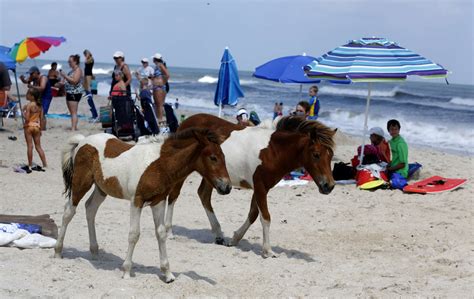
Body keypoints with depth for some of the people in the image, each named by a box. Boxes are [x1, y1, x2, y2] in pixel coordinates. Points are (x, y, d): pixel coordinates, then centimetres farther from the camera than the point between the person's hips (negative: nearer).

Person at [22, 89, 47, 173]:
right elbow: (41, 118, 6)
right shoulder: (39, 105, 3)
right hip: (37, 126, 5)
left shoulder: (29, 105, -15)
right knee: (38, 146, 11)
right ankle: (45, 165, 9)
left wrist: (23, 112, -2)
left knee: (30, 146, 2)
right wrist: (40, 129, 15)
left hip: (28, 126, -5)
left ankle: (30, 165, 7)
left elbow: (27, 118, -20)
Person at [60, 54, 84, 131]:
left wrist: (65, 75, -21)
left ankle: (73, 128, -16)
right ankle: (74, 127, 18)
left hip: (75, 93, -10)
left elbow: (74, 81, -23)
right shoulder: (72, 70, 18)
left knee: (73, 112, -13)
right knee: (71, 112, 13)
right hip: (69, 92, 10)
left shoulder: (78, 70, -11)